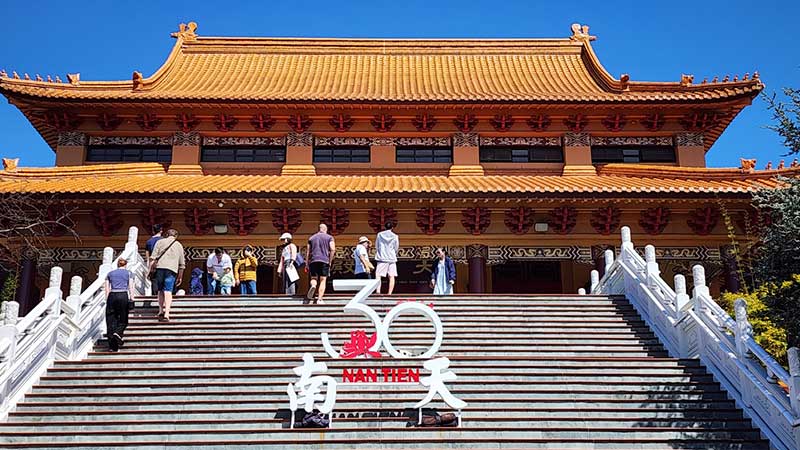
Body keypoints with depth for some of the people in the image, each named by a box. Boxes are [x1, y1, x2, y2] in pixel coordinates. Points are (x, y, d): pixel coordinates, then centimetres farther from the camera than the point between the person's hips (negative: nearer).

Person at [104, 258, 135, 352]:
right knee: (123, 320, 8)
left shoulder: (110, 274, 19)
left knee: (111, 320, 3)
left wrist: (107, 300, 15)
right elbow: (130, 287, 2)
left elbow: (107, 289, 13)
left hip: (112, 296, 2)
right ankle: (118, 333, -23)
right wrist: (132, 298, 1)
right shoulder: (129, 273, 13)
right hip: (123, 296, -2)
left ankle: (112, 346, -2)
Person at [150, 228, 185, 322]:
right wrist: (180, 276, 24)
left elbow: (153, 258, 5)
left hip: (160, 267, 0)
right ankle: (166, 314, -17)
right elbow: (182, 263, 19)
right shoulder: (179, 245, 19)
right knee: (168, 291, -6)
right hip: (172, 269, 0)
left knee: (160, 291, 14)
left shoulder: (160, 242, 15)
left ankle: (161, 311, 13)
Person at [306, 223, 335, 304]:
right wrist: (330, 261, 1)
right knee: (322, 280, 3)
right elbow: (332, 249, -6)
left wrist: (307, 264, 16)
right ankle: (319, 299, -5)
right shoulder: (329, 237, 8)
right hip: (324, 261, -2)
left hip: (313, 261, 2)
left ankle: (313, 285, -24)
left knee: (313, 278, 11)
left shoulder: (311, 238, 16)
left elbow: (307, 251, 13)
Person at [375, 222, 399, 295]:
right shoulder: (395, 236, 0)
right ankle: (390, 292, -2)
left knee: (378, 275, -1)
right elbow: (396, 248, 8)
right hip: (392, 258, 1)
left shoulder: (379, 235, 1)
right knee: (391, 276, 4)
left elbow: (376, 247, 7)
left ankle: (378, 290, -18)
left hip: (381, 258, -1)